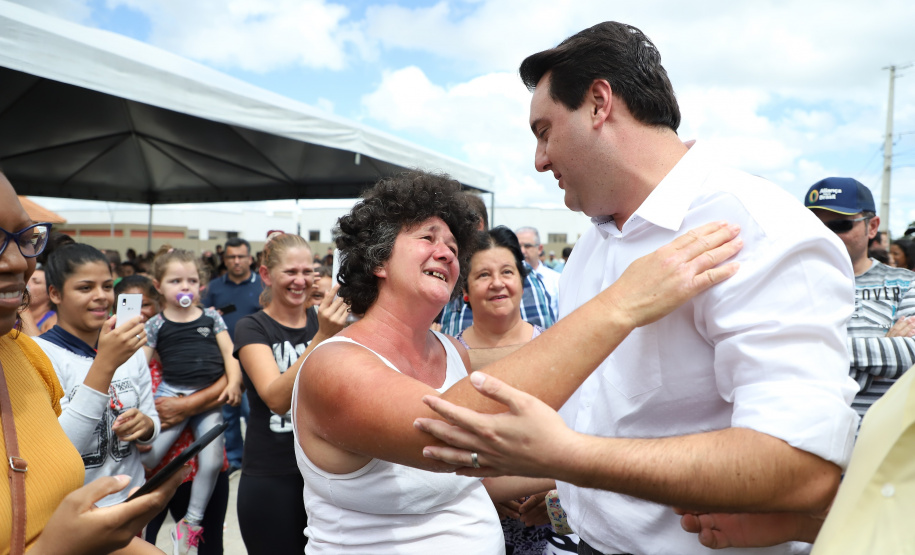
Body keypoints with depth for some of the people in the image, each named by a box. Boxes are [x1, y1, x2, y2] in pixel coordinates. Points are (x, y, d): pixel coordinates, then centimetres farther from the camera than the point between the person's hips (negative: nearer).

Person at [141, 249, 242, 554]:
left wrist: (234, 382, -8)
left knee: (212, 460, -8)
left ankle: (191, 522, 12)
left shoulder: (211, 316, 10)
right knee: (146, 454, -16)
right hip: (172, 394, -1)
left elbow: (229, 353, 7)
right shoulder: (156, 324, 6)